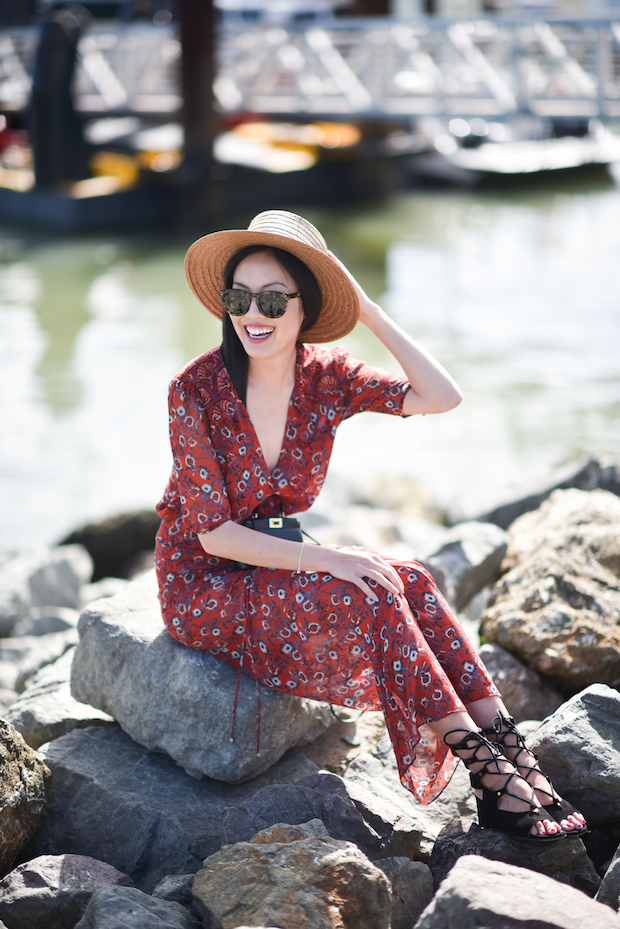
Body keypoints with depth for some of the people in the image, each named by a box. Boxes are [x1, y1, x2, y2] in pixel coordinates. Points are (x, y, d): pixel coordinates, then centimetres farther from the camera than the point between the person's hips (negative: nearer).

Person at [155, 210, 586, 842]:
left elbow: (442, 396, -16)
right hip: (202, 585, -5)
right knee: (368, 592, -27)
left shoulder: (325, 376, -4)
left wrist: (367, 311, -16)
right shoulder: (196, 390, -18)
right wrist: (320, 558, -27)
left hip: (274, 566, 5)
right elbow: (213, 532, -18)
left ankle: (512, 754, -25)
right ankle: (491, 770, -24)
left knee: (410, 581, -22)